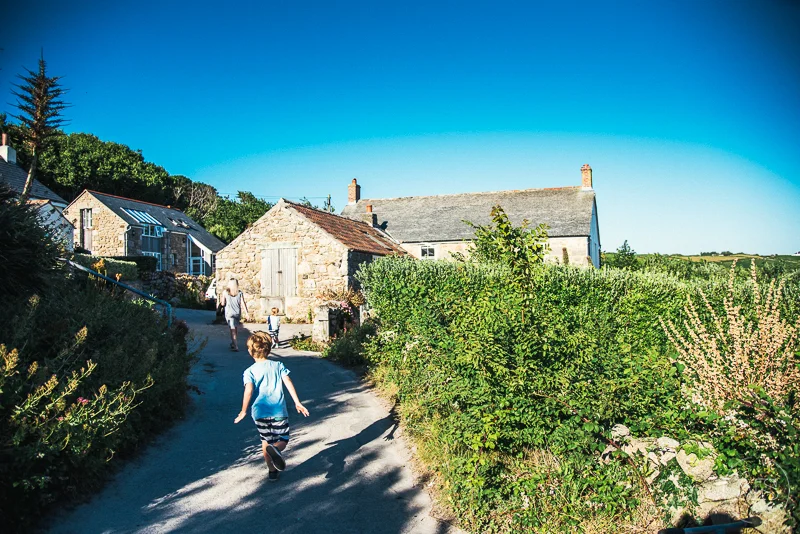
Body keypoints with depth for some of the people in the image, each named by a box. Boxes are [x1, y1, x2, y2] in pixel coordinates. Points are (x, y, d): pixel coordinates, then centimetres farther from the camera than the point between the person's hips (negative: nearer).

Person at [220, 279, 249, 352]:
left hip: (229, 313, -2)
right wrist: (246, 313, -2)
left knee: (233, 330, -4)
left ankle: (235, 346, -11)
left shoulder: (225, 292, -2)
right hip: (237, 313, 2)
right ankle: (233, 343, 32)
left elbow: (223, 304, 1)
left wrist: (221, 300, 21)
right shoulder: (240, 293, 0)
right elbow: (243, 303, -4)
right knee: (235, 329, 18)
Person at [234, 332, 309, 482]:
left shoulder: (250, 371, -1)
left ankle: (272, 472, 26)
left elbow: (249, 390, -15)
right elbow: (288, 383, -3)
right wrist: (297, 403, -1)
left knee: (266, 441, 20)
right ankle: (275, 449, -26)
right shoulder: (278, 365, 4)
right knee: (283, 440, 9)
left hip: (260, 412, 1)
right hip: (279, 411, -1)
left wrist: (243, 411, -7)